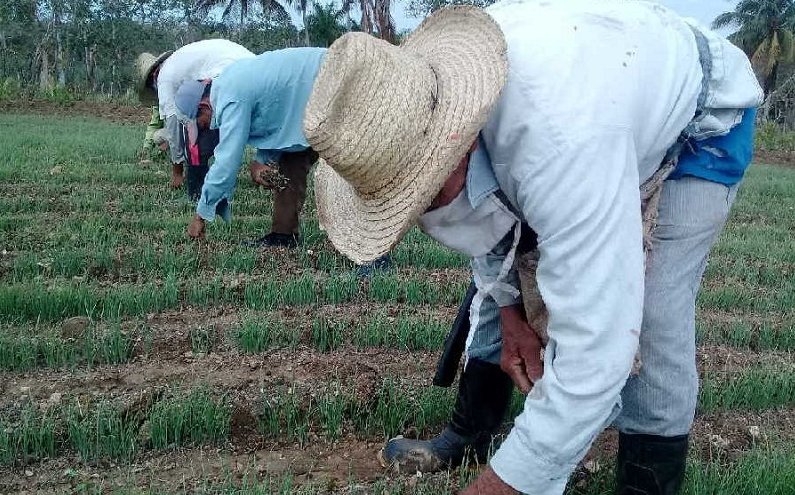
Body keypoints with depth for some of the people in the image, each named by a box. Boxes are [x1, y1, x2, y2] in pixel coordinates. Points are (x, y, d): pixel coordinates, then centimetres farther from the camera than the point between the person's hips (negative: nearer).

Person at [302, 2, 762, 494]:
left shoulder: (560, 142, -49)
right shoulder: (414, 110, -25)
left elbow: (595, 351, -47)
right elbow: (481, 206, -3)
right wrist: (510, 312, -5)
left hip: (699, 120, -6)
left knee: (652, 315, -19)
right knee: (498, 278, 3)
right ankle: (471, 432, 20)